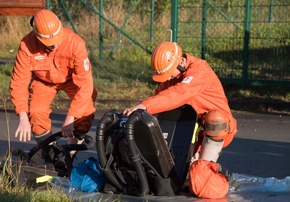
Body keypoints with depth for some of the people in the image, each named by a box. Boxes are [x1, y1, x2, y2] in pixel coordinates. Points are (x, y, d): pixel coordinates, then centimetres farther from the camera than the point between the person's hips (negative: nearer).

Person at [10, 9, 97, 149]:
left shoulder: (76, 43, -37)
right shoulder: (27, 45, -32)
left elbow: (85, 84, -36)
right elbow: (18, 82, -28)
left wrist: (70, 117, -39)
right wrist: (23, 117, -38)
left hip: (72, 78, -1)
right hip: (43, 80, 1)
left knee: (86, 111, -23)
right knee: (36, 113, -22)